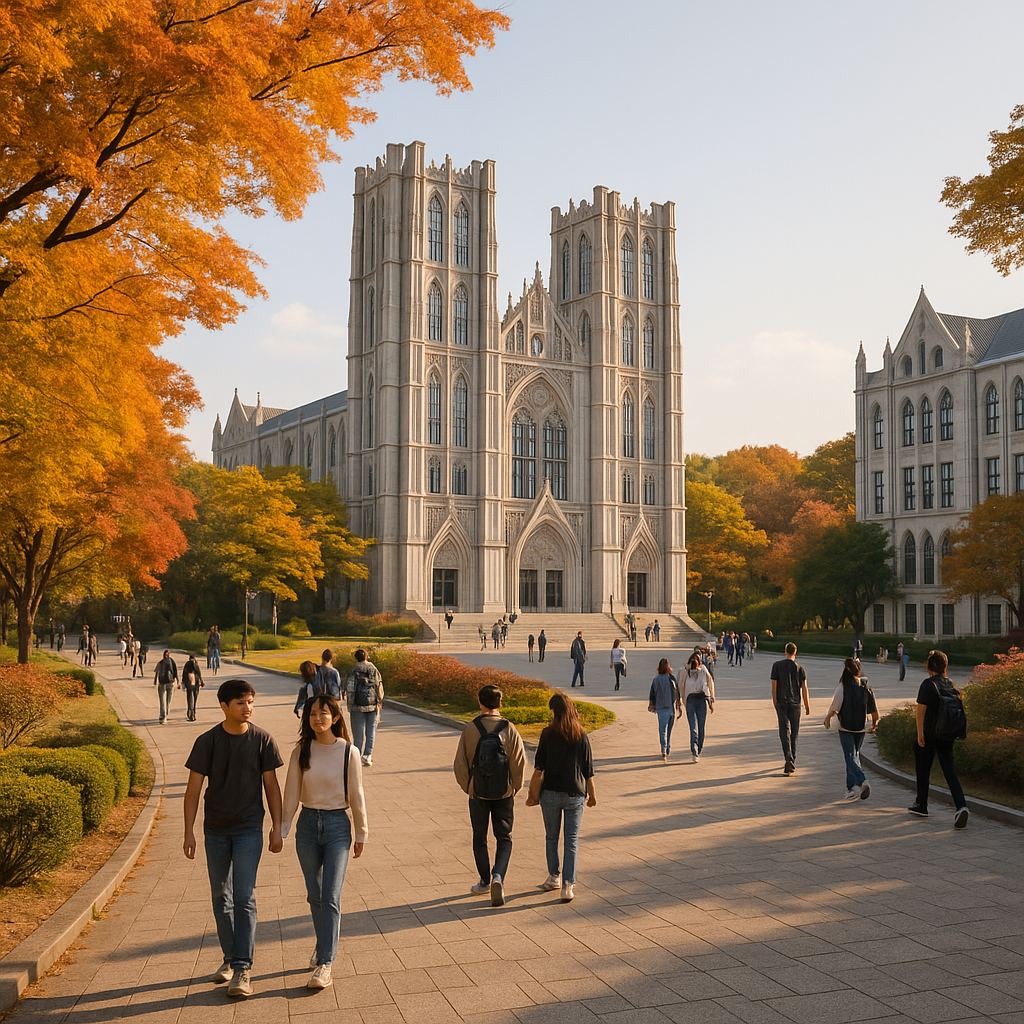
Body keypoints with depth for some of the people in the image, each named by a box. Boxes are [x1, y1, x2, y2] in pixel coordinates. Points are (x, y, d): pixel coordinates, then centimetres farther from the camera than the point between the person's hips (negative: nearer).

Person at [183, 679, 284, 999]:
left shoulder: (262, 740, -5)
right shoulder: (207, 741, -5)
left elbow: (271, 785, 1)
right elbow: (193, 788, -2)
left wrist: (277, 827, -1)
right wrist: (188, 832, -6)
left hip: (249, 829, -2)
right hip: (215, 829, 2)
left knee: (244, 897, -7)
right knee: (221, 897, 12)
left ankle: (243, 969, -4)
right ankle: (229, 958, 27)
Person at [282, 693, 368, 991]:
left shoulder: (347, 752, -8)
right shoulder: (301, 751, -1)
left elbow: (356, 795, -2)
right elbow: (291, 794, 3)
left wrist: (361, 834, 2)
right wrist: (281, 830, 1)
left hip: (337, 824, -3)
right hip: (307, 824, 3)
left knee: (331, 896, -9)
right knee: (314, 895, 14)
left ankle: (325, 963, -5)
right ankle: (324, 945, 35)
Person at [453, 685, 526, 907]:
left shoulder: (470, 730, -9)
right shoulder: (509, 730, -9)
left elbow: (460, 764, -7)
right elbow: (519, 762, -8)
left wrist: (467, 787, 9)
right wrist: (514, 788, 7)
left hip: (478, 793, 0)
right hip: (504, 793, 0)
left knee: (480, 838, 16)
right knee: (504, 838, 10)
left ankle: (485, 882, 25)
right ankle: (498, 876, -10)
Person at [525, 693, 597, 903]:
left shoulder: (548, 735, -9)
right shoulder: (582, 736, -4)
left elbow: (539, 769, -8)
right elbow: (588, 770, 1)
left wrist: (533, 793, 0)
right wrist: (592, 794, 13)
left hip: (550, 793, -1)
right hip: (575, 794, 1)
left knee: (551, 837, 17)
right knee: (572, 840, 5)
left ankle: (554, 876, 30)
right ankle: (568, 885, -1)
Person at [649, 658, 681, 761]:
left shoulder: (655, 680, -2)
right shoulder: (672, 678, -5)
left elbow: (652, 695, 5)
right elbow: (678, 693, -3)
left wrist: (653, 707, 19)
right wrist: (679, 706, 5)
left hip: (661, 709, -1)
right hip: (672, 708, 1)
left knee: (662, 730, -3)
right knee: (669, 730, 15)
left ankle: (664, 750, -21)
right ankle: (668, 750, 23)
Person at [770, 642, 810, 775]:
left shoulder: (777, 666, -1)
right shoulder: (799, 667, 0)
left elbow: (774, 686, -2)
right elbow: (804, 688, -1)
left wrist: (775, 703, 5)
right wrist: (807, 705, 6)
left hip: (781, 703, -1)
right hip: (795, 702, 1)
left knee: (784, 730, -2)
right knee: (794, 732, 11)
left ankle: (788, 757, -21)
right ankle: (792, 761, 18)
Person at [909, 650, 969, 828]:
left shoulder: (928, 684, -13)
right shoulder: (951, 686, 4)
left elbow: (921, 710, -15)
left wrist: (920, 733, -11)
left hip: (929, 734, -5)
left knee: (923, 770, 12)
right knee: (950, 771, 2)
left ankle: (921, 805, 23)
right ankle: (961, 806, -16)